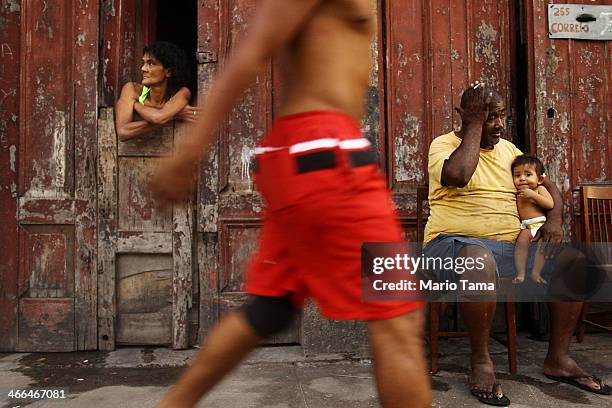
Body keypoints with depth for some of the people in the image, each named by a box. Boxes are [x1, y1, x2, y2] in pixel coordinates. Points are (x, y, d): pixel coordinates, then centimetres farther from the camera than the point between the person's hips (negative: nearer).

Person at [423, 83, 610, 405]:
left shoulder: (507, 149, 19)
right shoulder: (444, 144, -1)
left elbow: (548, 186, 21)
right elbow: (458, 175, -25)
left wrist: (554, 219, -1)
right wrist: (474, 125, -13)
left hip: (511, 246, 7)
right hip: (455, 243, -6)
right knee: (479, 258, -40)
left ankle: (558, 359, 3)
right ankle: (480, 361, -20)